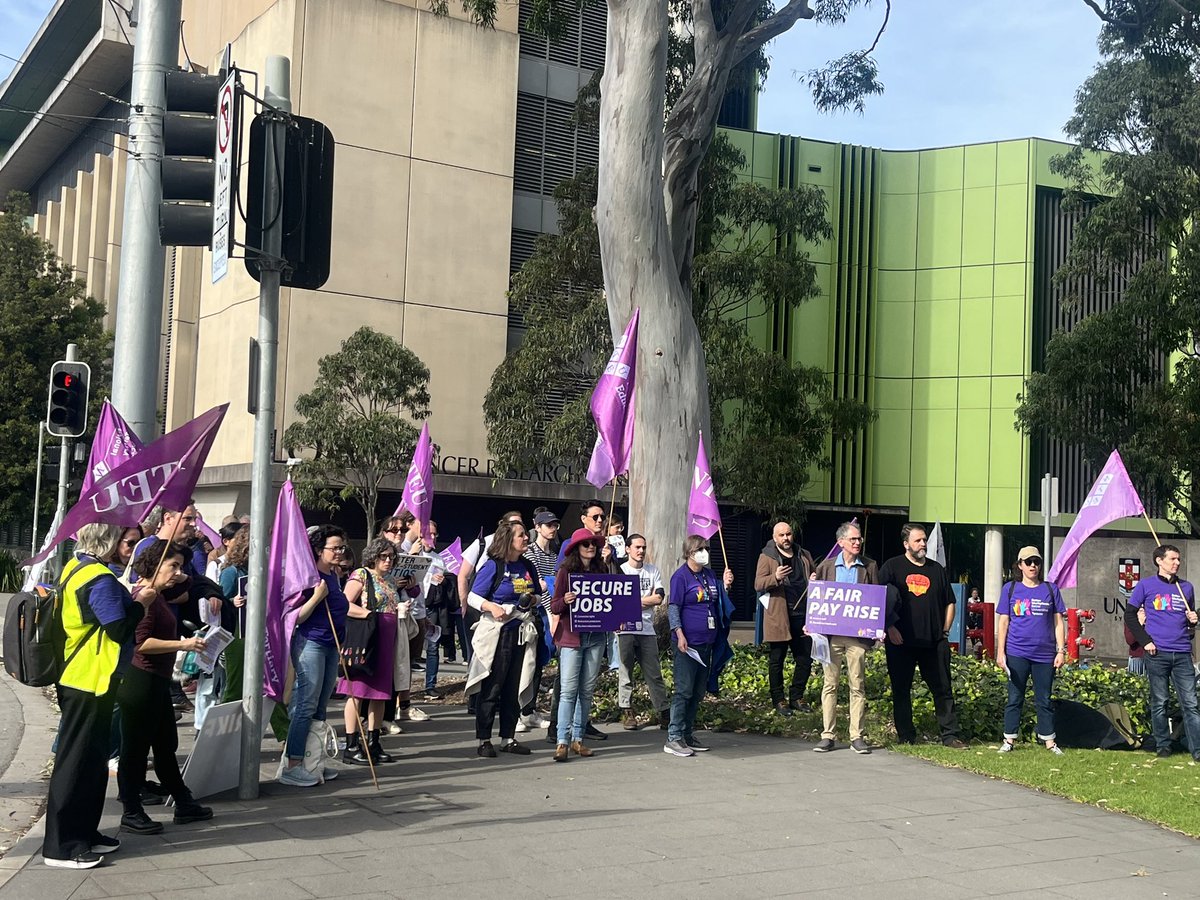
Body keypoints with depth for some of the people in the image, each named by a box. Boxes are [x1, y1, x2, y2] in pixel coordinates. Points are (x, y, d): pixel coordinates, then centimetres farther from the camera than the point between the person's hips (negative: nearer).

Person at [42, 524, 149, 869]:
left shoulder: (75, 568, 10)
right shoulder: (100, 579, -21)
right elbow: (120, 629, -23)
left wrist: (129, 597, 9)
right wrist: (144, 601, -11)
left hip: (78, 677, 10)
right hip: (90, 680, -10)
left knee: (92, 759, 18)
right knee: (77, 760, -3)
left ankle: (83, 833, 27)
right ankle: (61, 846, 4)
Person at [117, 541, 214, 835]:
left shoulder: (157, 596, 14)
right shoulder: (144, 595, -17)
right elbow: (141, 642, -24)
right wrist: (183, 644, -23)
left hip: (157, 683, 11)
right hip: (140, 681, -11)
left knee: (166, 745, 18)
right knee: (135, 748, 1)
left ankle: (183, 804, 28)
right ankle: (131, 813, 11)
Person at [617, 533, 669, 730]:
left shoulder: (653, 570, 12)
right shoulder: (620, 570, 2)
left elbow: (659, 598, 1)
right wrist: (646, 600, -6)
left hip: (647, 629, 3)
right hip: (626, 629, -3)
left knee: (654, 673, 3)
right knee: (625, 672, 1)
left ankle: (664, 711, 5)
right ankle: (626, 711, 8)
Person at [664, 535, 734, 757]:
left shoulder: (710, 575, 13)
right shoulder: (681, 576, -8)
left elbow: (718, 602, 22)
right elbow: (673, 608, -12)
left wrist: (725, 585, 5)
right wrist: (679, 634, -22)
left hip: (706, 642, 8)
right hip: (688, 643, -8)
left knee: (698, 693, 12)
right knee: (684, 691, -7)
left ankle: (687, 735, 21)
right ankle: (674, 738, -4)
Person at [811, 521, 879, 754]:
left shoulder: (870, 567, 7)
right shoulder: (827, 566, 9)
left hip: (857, 634, -1)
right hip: (831, 632, 1)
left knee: (858, 686, 0)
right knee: (829, 684, 3)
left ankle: (857, 737, 6)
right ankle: (827, 735, 8)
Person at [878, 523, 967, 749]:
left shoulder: (936, 569, 15)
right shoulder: (892, 567, 3)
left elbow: (949, 603, 19)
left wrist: (945, 631, 9)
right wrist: (890, 628, -10)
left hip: (934, 642, 3)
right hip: (901, 641, -3)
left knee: (943, 689, 2)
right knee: (901, 690, 2)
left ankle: (950, 735, 8)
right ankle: (905, 737, 10)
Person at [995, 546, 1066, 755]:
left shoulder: (1050, 589, 7)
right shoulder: (1010, 589, 5)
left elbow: (1058, 622, 8)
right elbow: (1003, 622, 5)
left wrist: (1061, 651, 2)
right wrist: (1000, 652, -1)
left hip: (1045, 654, 1)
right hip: (1017, 653, -1)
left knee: (1044, 699, 7)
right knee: (1015, 698, 4)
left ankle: (1049, 741, 14)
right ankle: (1009, 740, 9)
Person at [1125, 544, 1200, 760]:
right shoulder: (1146, 585, 2)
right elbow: (1129, 615, 3)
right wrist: (1146, 641, -6)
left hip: (1182, 654, 3)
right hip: (1157, 653, -3)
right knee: (1159, 703, 4)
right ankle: (1162, 746, 15)